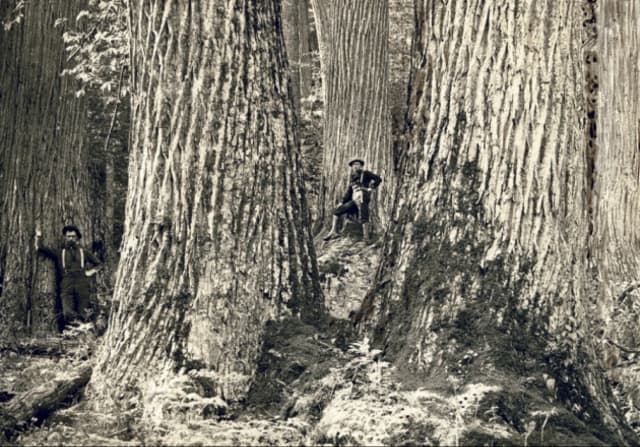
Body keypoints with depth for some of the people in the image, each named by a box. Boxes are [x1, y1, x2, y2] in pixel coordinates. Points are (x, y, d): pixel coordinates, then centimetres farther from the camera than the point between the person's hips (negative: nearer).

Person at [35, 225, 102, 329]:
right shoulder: (60, 253, 22)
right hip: (67, 285, 0)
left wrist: (91, 271, 15)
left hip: (82, 284, 0)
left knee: (82, 314, -9)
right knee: (68, 313, -24)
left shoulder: (84, 253, 23)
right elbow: (39, 249, 21)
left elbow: (99, 264, 30)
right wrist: (38, 238, 9)